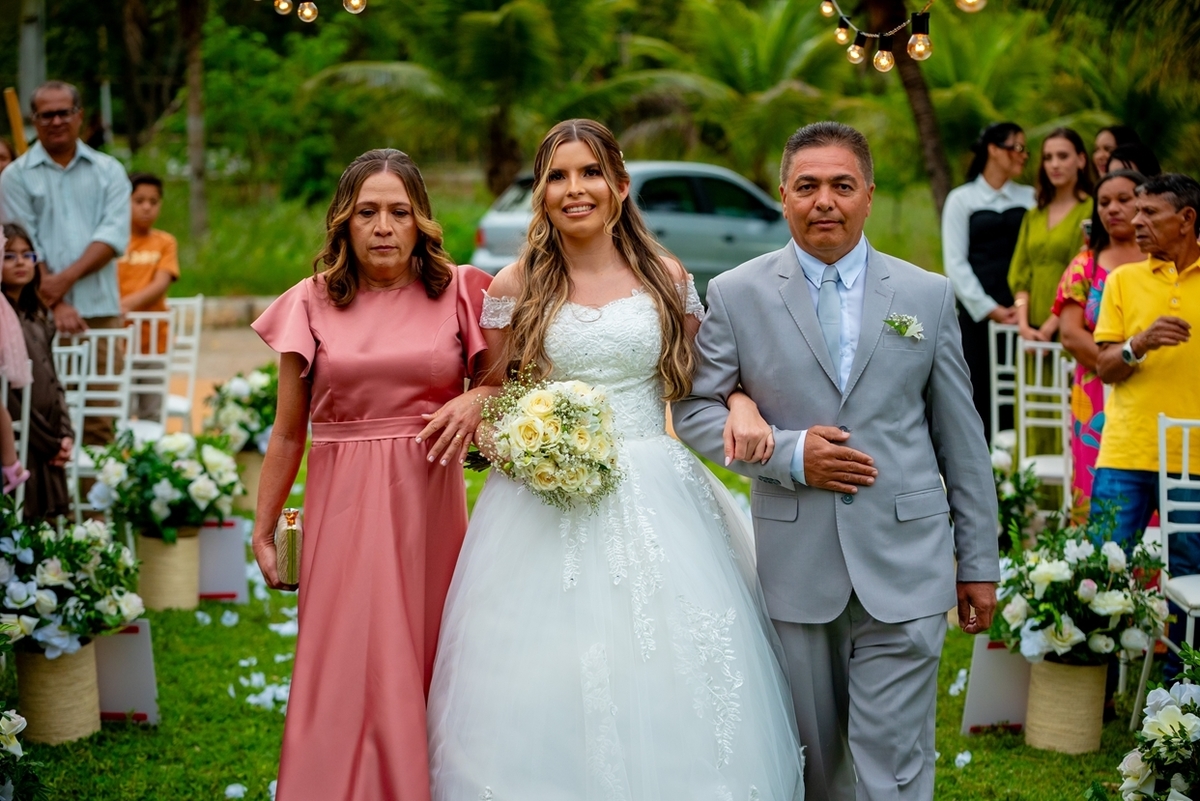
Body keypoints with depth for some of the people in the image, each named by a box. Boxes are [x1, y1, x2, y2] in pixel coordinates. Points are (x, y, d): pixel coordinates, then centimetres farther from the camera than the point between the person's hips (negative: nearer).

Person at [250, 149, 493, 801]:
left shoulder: (459, 293, 4)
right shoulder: (313, 303, 4)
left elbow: (500, 382, 13)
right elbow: (287, 434, 8)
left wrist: (477, 400, -10)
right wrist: (263, 531, 8)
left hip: (430, 505, 1)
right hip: (343, 504, -1)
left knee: (425, 668, 5)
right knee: (349, 675, -2)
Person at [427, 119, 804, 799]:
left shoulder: (668, 278, 5)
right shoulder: (516, 289, 3)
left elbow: (700, 383, 13)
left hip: (656, 504, 1)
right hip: (546, 507, -1)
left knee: (666, 688, 1)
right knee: (548, 693, 0)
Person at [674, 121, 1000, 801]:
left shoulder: (929, 295, 5)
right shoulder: (735, 295, 2)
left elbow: (962, 438, 8)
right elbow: (695, 410, 3)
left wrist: (979, 562, 8)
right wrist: (787, 453, -12)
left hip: (904, 567, 0)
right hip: (794, 567, 0)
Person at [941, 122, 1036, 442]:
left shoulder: (1030, 198, 14)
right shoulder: (962, 199, 7)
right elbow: (955, 263, 1)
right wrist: (989, 309, -7)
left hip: (1021, 315, 2)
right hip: (977, 316, -2)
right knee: (979, 397, -4)